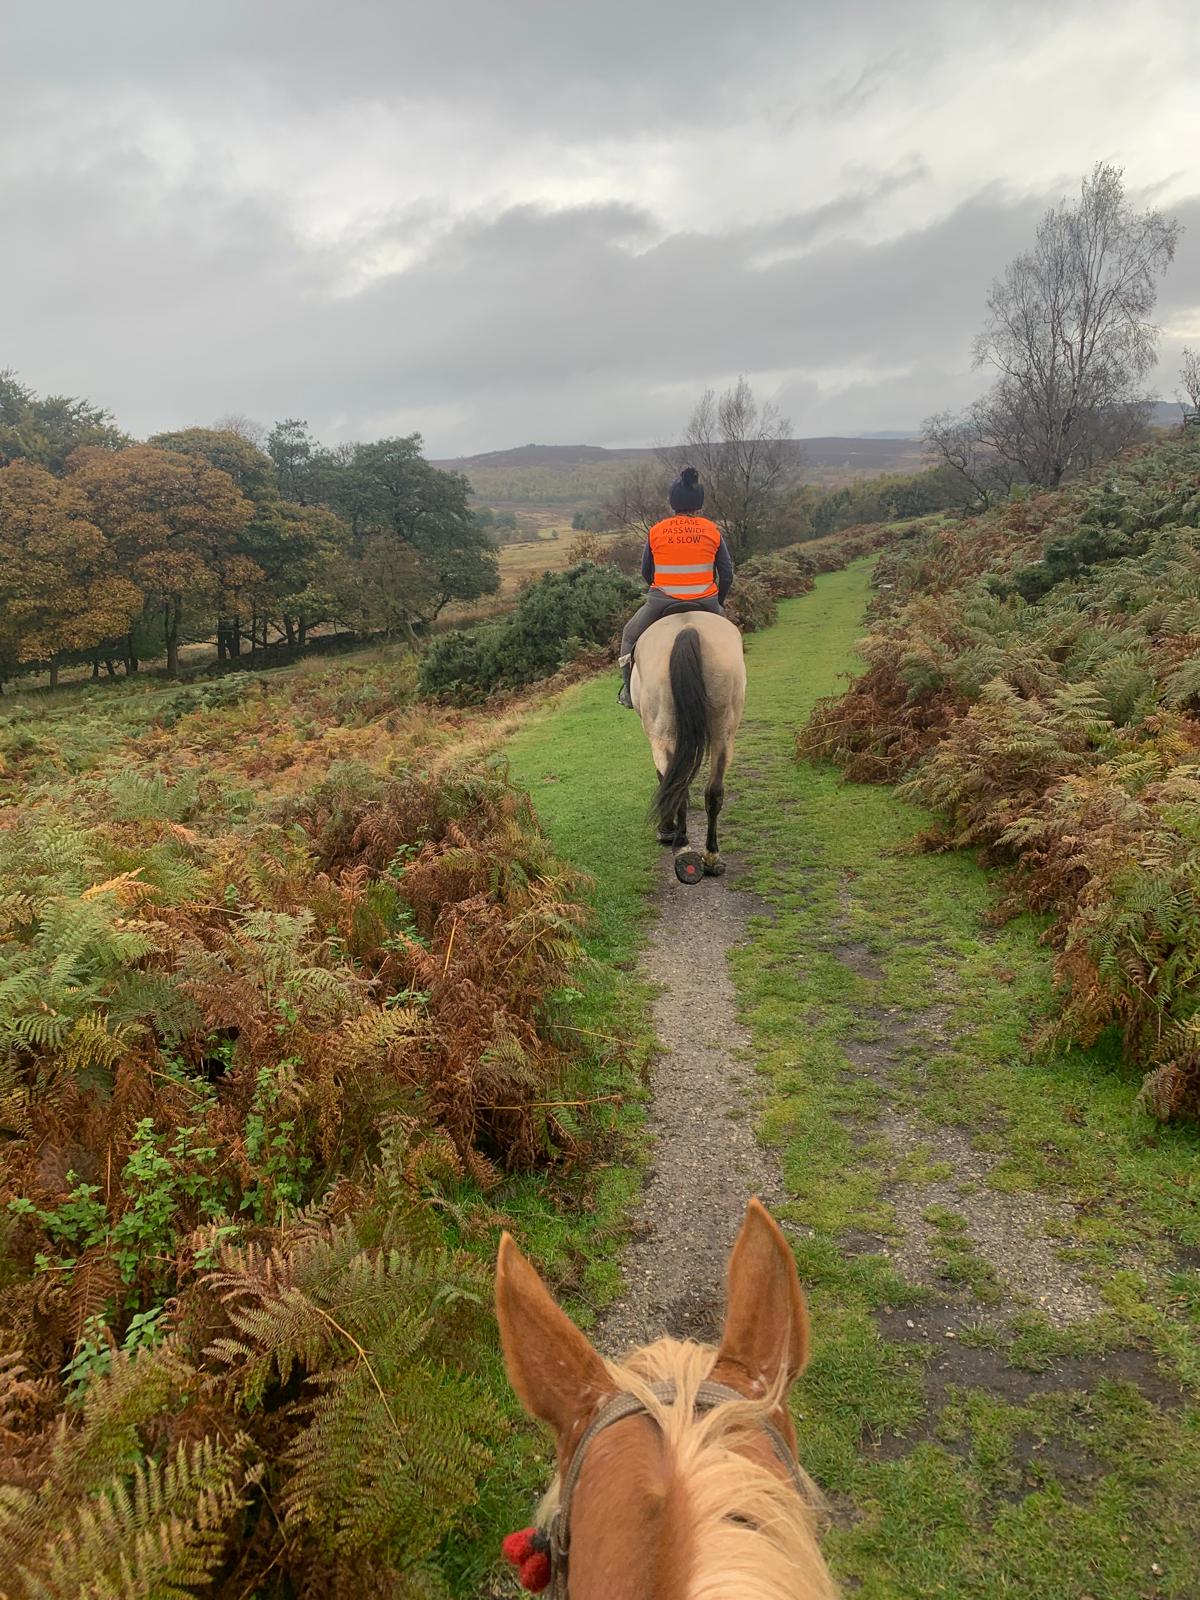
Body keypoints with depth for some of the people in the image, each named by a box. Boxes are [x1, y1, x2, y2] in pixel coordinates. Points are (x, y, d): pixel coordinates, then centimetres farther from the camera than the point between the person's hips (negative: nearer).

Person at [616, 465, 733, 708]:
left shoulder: (656, 531, -2)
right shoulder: (713, 531, -1)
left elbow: (645, 572, 8)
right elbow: (727, 574, 0)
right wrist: (718, 602, 18)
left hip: (661, 603, -1)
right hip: (705, 604, 1)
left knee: (630, 635, 26)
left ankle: (629, 693, 27)